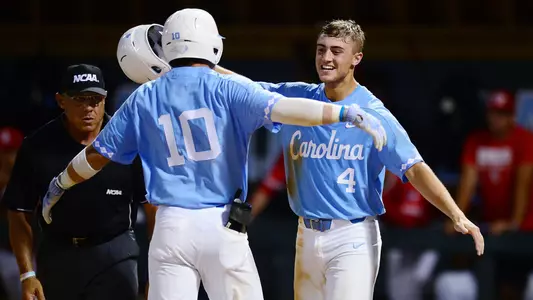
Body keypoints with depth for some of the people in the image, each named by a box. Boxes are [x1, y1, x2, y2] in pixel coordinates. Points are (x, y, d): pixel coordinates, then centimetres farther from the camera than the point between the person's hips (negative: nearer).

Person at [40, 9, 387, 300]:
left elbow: (97, 154, 16)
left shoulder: (143, 99, 9)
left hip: (171, 226, 2)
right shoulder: (225, 89, -2)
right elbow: (280, 108, -17)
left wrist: (59, 186, 33)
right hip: (222, 227, -2)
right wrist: (346, 113, -20)